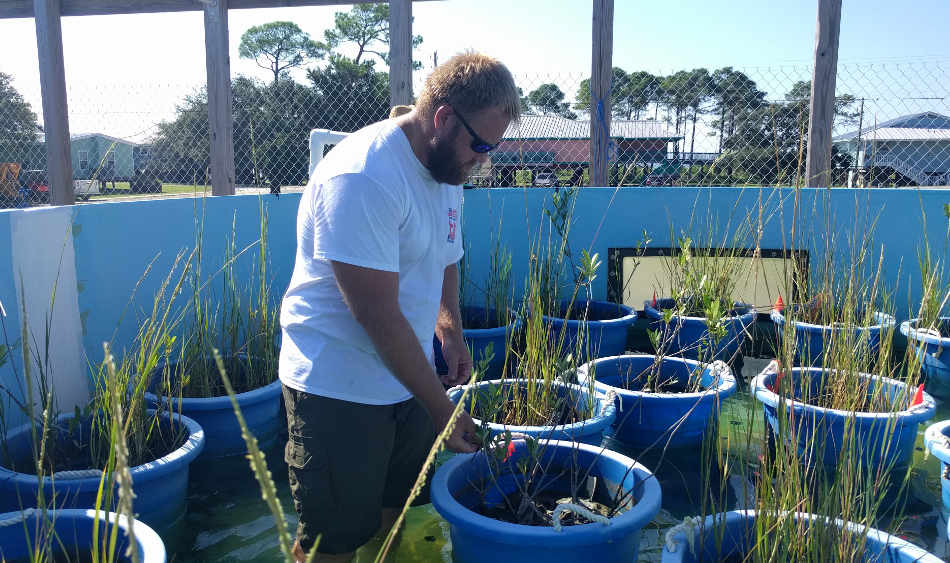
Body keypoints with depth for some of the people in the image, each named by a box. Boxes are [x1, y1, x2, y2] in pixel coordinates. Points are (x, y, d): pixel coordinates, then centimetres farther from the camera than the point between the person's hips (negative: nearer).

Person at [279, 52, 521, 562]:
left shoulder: (446, 169, 5)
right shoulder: (361, 178, -24)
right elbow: (378, 314, -26)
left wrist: (452, 334, 5)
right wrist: (441, 407, -19)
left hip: (410, 381, 8)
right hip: (339, 390, -8)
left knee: (400, 513, 19)